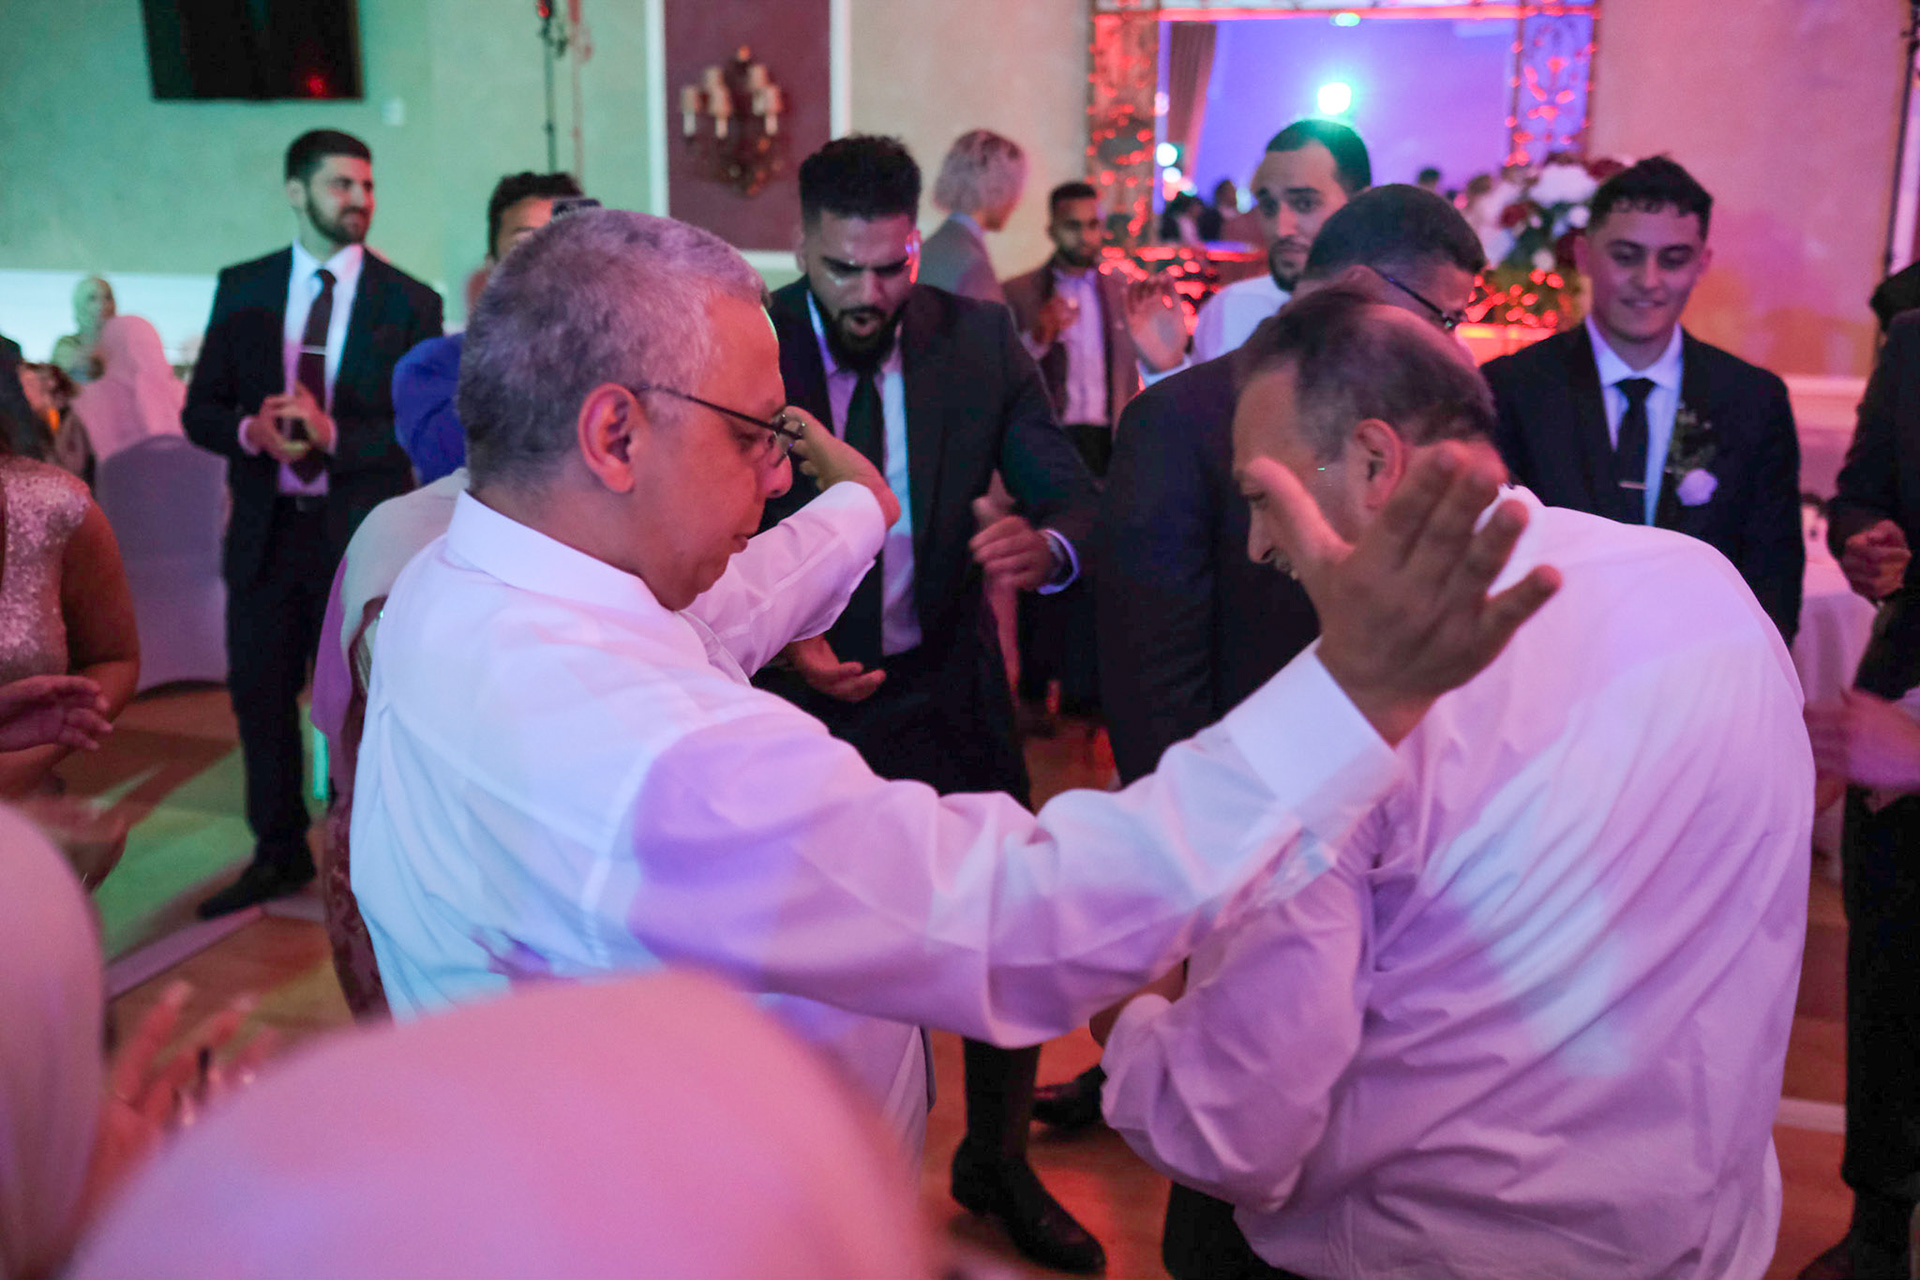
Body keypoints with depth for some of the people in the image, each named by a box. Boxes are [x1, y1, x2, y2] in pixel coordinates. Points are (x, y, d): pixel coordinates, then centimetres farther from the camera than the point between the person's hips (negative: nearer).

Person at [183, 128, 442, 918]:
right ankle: (279, 854, 29)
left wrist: (333, 435, -21)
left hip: (361, 528, -3)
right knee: (259, 692, 11)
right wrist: (253, 430, -16)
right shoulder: (242, 290, 7)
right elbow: (200, 412, 6)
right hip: (266, 528, 3)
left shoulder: (408, 303, -1)